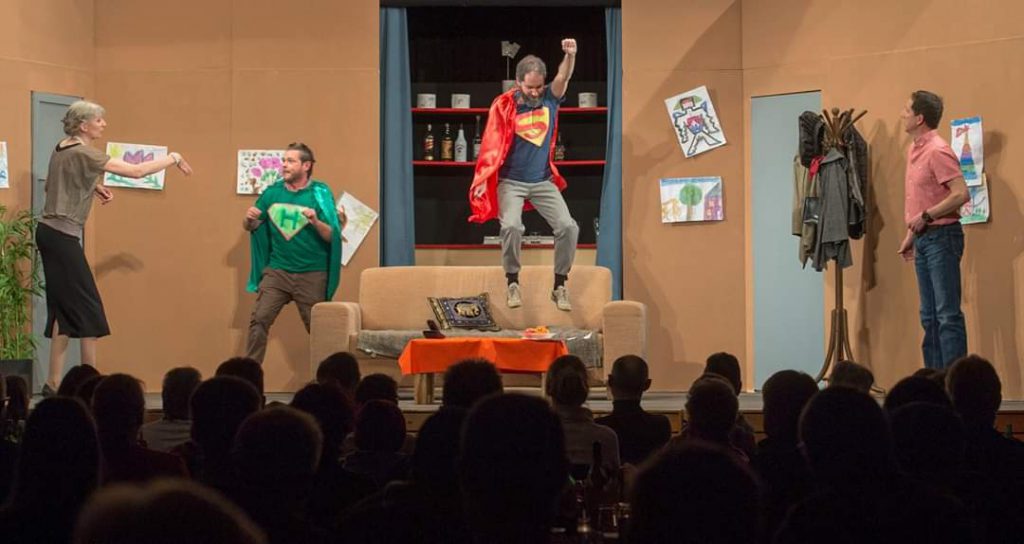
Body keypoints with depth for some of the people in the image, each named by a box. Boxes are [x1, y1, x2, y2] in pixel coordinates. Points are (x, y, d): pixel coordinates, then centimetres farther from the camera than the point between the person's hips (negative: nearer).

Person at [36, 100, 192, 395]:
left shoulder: (61, 149, 12)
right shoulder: (83, 154, -15)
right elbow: (136, 171, -17)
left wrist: (92, 186, 14)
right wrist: (172, 158, -4)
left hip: (49, 233, 9)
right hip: (63, 237, -9)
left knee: (64, 309, 9)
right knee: (86, 308, -3)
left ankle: (53, 383, 8)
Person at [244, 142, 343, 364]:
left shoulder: (320, 193, -5)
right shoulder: (272, 192, 3)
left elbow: (332, 236, -8)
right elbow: (251, 227, 13)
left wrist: (315, 222, -26)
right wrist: (249, 220, -9)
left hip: (312, 275, -2)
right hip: (277, 271, 2)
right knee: (259, 320, -9)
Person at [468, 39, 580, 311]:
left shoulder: (550, 99, 0)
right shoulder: (503, 105, -7)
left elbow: (564, 77, -18)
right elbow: (491, 145, -7)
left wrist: (570, 55, -38)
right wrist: (483, 180, -15)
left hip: (544, 181, 3)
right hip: (511, 182, -3)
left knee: (568, 226, -11)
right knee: (511, 226, -24)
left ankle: (559, 286, 4)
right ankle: (512, 284, -3)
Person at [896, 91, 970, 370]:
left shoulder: (937, 151, -14)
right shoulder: (914, 150, 15)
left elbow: (961, 194, -22)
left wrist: (925, 216, -17)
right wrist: (911, 235, 19)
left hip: (941, 236, -10)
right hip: (923, 239, 10)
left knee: (948, 314, -9)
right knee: (930, 316, 11)